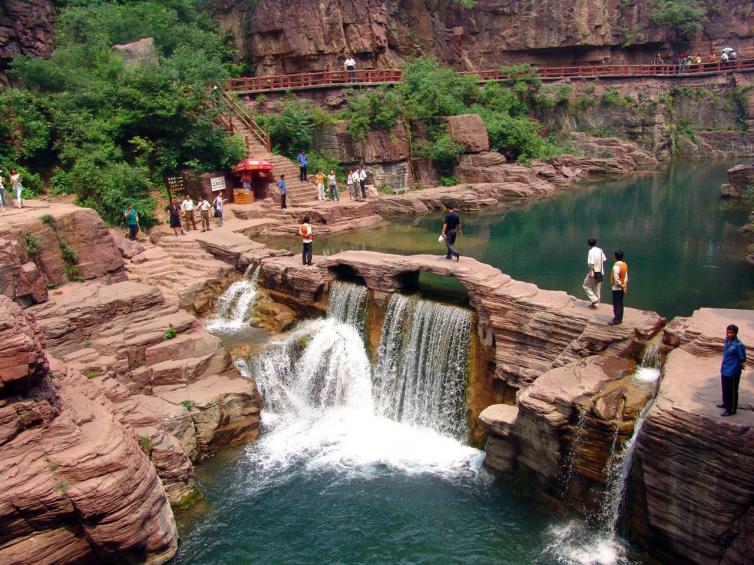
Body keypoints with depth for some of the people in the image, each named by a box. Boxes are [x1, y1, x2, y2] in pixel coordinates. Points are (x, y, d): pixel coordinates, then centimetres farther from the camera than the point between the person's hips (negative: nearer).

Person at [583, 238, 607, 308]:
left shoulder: (591, 251, -18)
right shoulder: (600, 250, 3)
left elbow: (591, 263, -24)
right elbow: (603, 260, 8)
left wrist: (590, 273, -22)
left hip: (594, 272, -7)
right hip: (600, 272, 7)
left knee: (586, 285, 9)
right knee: (597, 288, 16)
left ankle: (594, 299, -1)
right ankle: (596, 302, 23)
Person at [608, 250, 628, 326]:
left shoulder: (616, 266, -23)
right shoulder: (624, 264, 4)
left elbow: (616, 279, -23)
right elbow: (626, 277, 7)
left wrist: (622, 286, -11)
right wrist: (625, 287, 10)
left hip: (617, 288, -8)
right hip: (622, 288, 8)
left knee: (616, 304, -1)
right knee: (620, 303, 15)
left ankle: (616, 320, 5)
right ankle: (619, 319, 22)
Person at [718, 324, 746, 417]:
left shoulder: (738, 345, -26)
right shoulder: (727, 340, -1)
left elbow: (743, 359, -18)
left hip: (732, 372, -8)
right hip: (724, 370, 8)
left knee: (732, 391, 8)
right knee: (725, 388, 25)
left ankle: (731, 410, 23)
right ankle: (726, 403, 45)